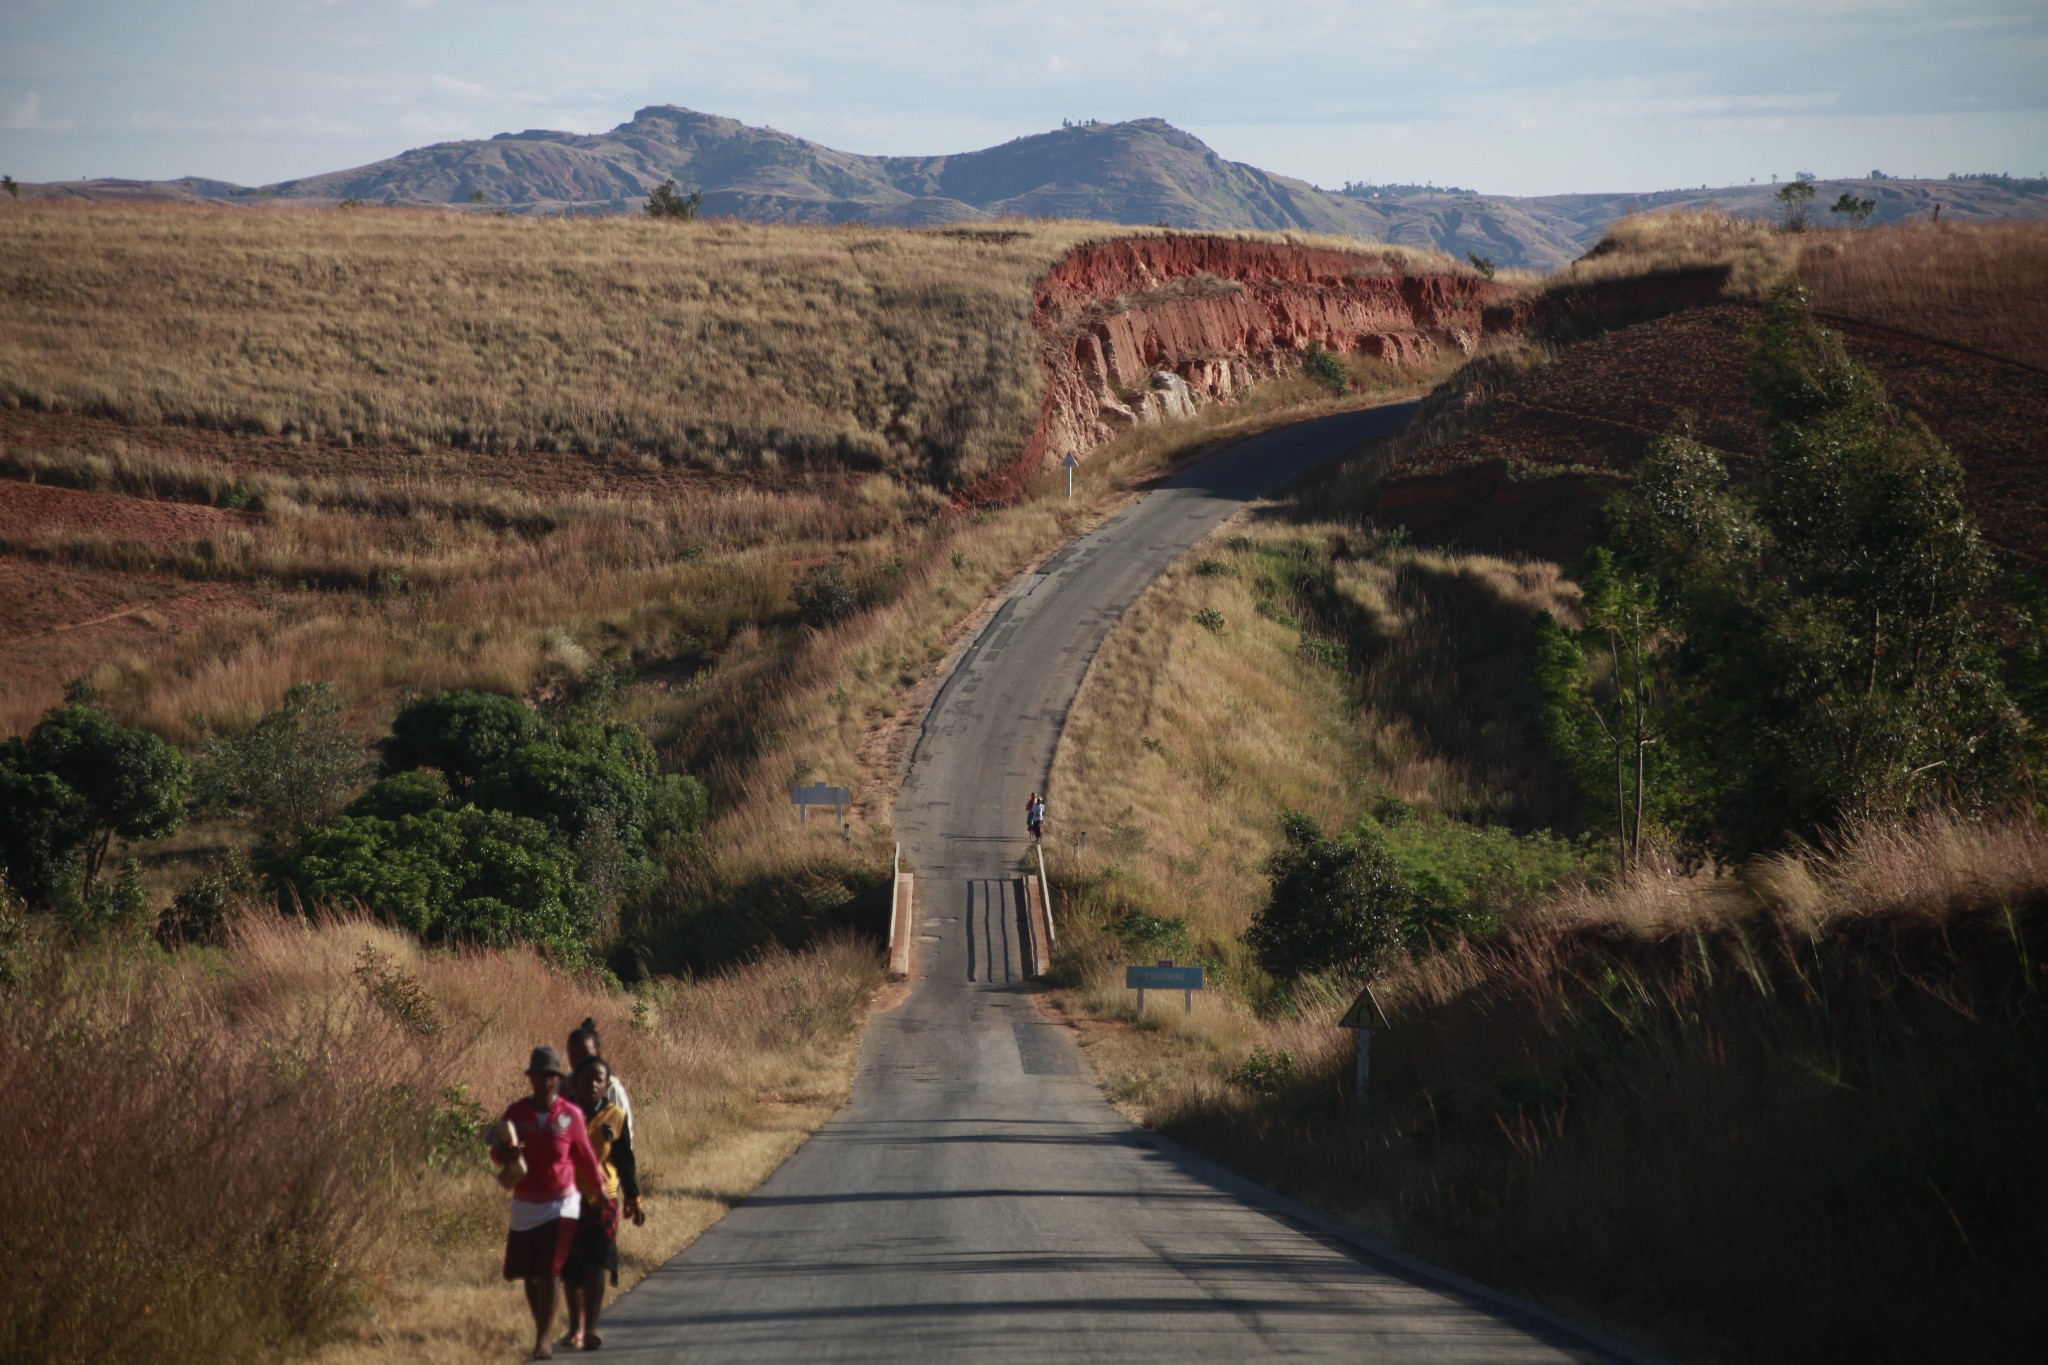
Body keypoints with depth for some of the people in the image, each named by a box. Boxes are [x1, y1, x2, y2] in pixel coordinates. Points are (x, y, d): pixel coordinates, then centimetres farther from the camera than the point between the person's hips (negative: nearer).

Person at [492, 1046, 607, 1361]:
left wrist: (600, 1191, 11)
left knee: (548, 1273, -13)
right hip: (524, 1205, 3)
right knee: (528, 1274, 9)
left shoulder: (571, 1116, -8)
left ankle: (544, 1338, -9)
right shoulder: (516, 1112, -3)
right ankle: (542, 1330, 28)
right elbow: (497, 1154, 1)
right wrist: (505, 1152, -22)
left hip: (561, 1203, -3)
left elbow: (586, 1157, 3)